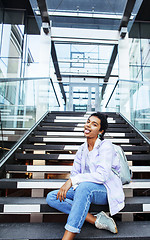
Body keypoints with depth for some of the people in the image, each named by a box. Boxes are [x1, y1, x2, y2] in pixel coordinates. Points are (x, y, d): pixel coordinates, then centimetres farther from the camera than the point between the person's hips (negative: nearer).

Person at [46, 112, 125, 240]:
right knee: (51, 197, -12)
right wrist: (65, 186, -12)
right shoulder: (82, 148, 9)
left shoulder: (106, 146, -11)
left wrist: (72, 180, -26)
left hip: (105, 191, -6)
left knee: (84, 186, -40)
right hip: (85, 190, 7)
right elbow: (74, 172, 9)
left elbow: (102, 176, -23)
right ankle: (96, 220, -18)